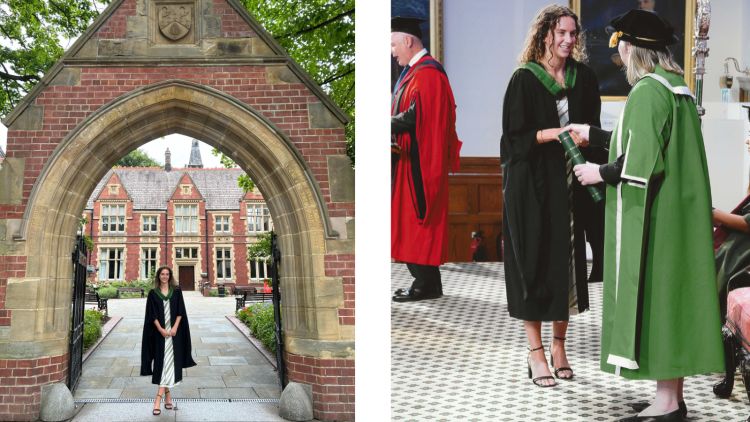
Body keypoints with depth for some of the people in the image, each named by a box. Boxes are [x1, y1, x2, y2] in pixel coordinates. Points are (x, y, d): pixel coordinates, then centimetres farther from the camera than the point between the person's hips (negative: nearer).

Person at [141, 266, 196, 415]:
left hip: (174, 332, 0)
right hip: (159, 333, 0)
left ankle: (158, 399, -6)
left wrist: (175, 328, -11)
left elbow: (180, 312, 2)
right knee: (162, 363, -1)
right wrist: (161, 329, -14)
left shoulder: (176, 291, 6)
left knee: (169, 364, -5)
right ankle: (167, 396, 5)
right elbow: (152, 315, -2)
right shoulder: (153, 294, 4)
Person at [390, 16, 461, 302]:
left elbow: (416, 115, -21)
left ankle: (426, 285, 1)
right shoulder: (413, 71, 17)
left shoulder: (427, 73, -14)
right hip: (410, 160, 10)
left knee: (418, 220, -6)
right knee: (411, 220, 11)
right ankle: (425, 281, 16)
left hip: (419, 162, -10)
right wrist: (392, 127, 2)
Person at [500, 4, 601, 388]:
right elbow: (515, 137, -9)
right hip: (531, 185, -4)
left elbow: (593, 128, 13)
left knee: (566, 260, 6)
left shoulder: (583, 77, 7)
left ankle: (558, 344, 18)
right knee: (534, 262, -2)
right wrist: (557, 132, -20)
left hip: (569, 183, 4)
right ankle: (535, 352, 5)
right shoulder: (524, 80, -5)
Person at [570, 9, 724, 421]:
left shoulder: (646, 91, -16)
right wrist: (593, 135, 31)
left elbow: (641, 160, -22)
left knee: (651, 296, -4)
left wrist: (600, 172, -6)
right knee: (671, 295, 12)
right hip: (678, 213, 9)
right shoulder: (676, 86, 14)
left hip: (652, 217, -9)